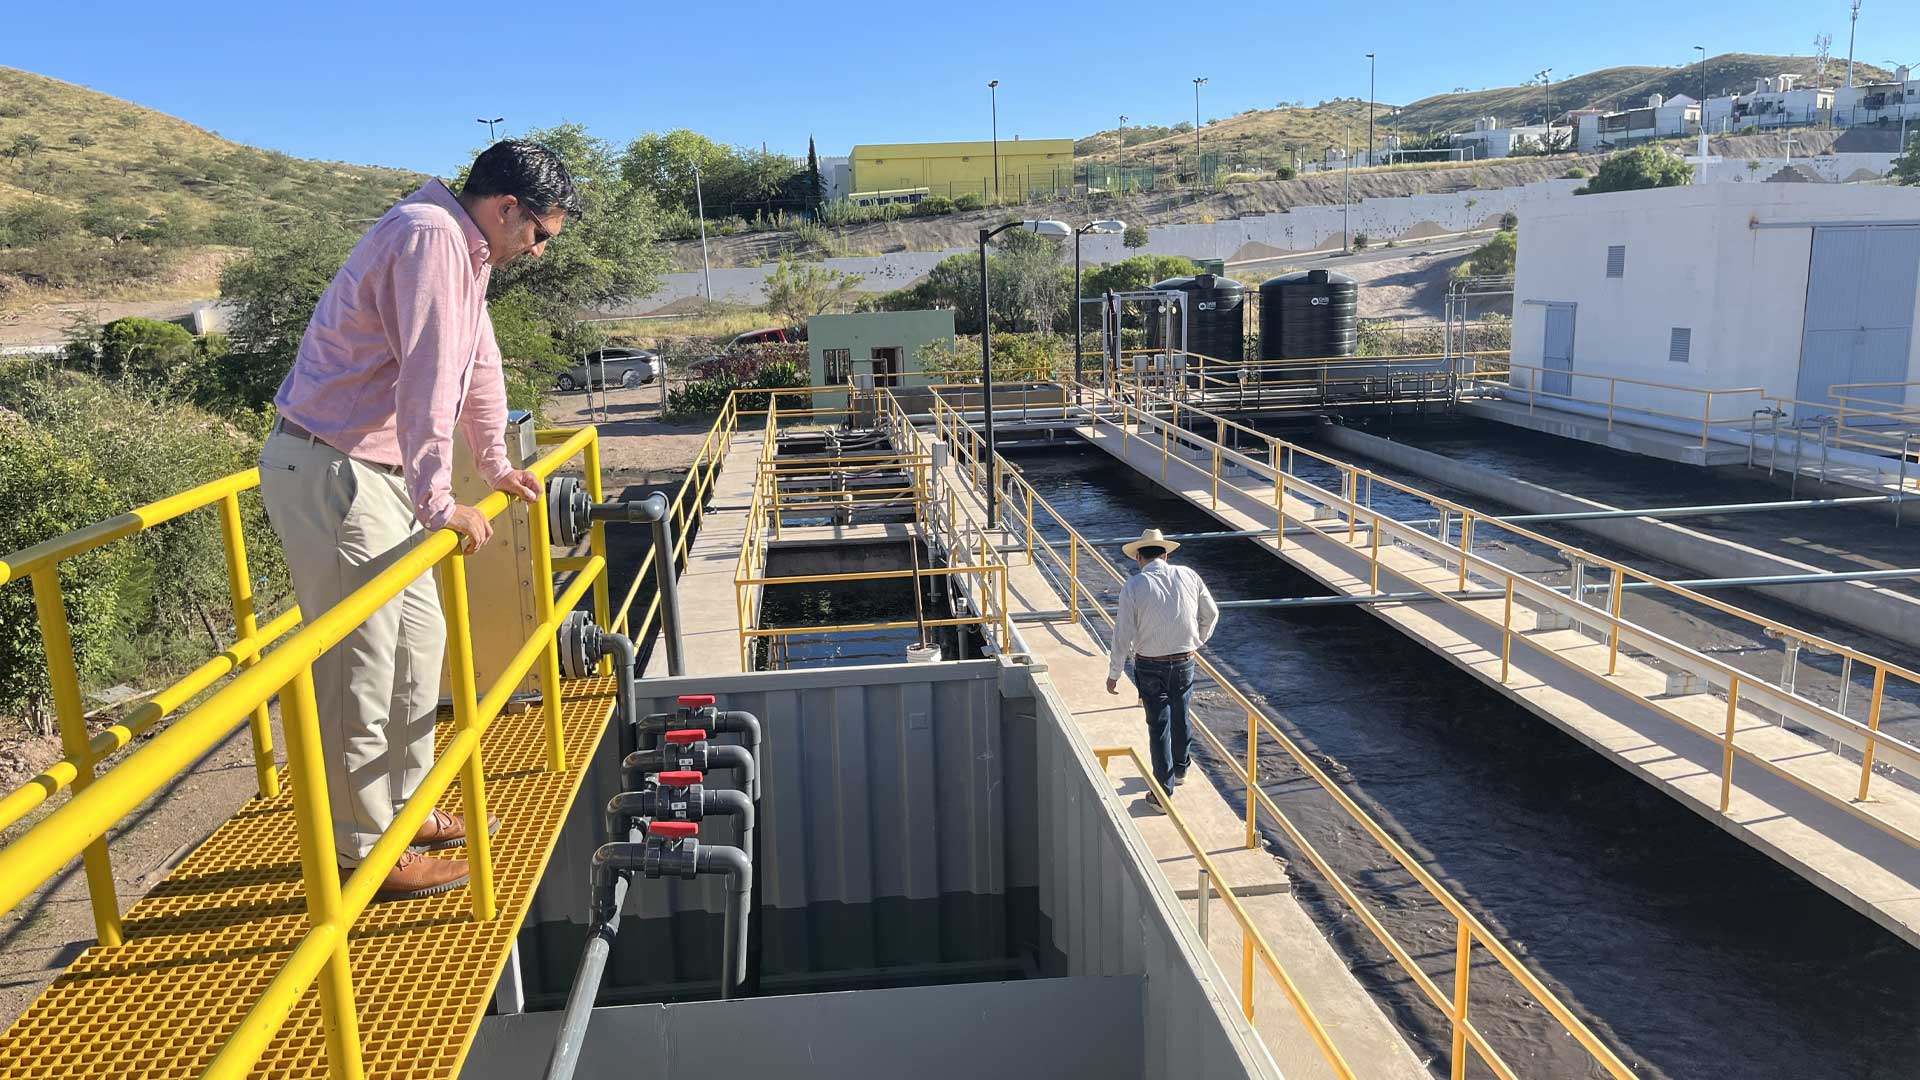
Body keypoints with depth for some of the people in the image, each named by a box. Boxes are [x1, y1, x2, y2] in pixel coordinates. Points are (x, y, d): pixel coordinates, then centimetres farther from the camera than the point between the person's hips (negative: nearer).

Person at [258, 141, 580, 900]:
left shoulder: (466, 250, 14)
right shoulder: (430, 238, -19)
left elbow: (479, 365, 22)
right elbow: (425, 380, -25)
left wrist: (496, 465, 27)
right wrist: (439, 505, -24)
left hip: (374, 469, 11)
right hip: (329, 470, -11)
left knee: (420, 636, 16)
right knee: (359, 666, -4)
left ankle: (407, 808, 29)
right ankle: (369, 853, 8)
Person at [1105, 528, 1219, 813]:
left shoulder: (1134, 586, -14)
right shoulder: (1188, 576, -3)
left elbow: (1123, 634, -13)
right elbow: (1211, 614, 7)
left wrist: (1113, 674, -4)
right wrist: (1197, 643, 24)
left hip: (1150, 666, -3)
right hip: (1185, 661, 3)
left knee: (1159, 725, 5)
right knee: (1180, 717, 23)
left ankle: (1163, 792, 11)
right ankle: (1181, 767, 45)